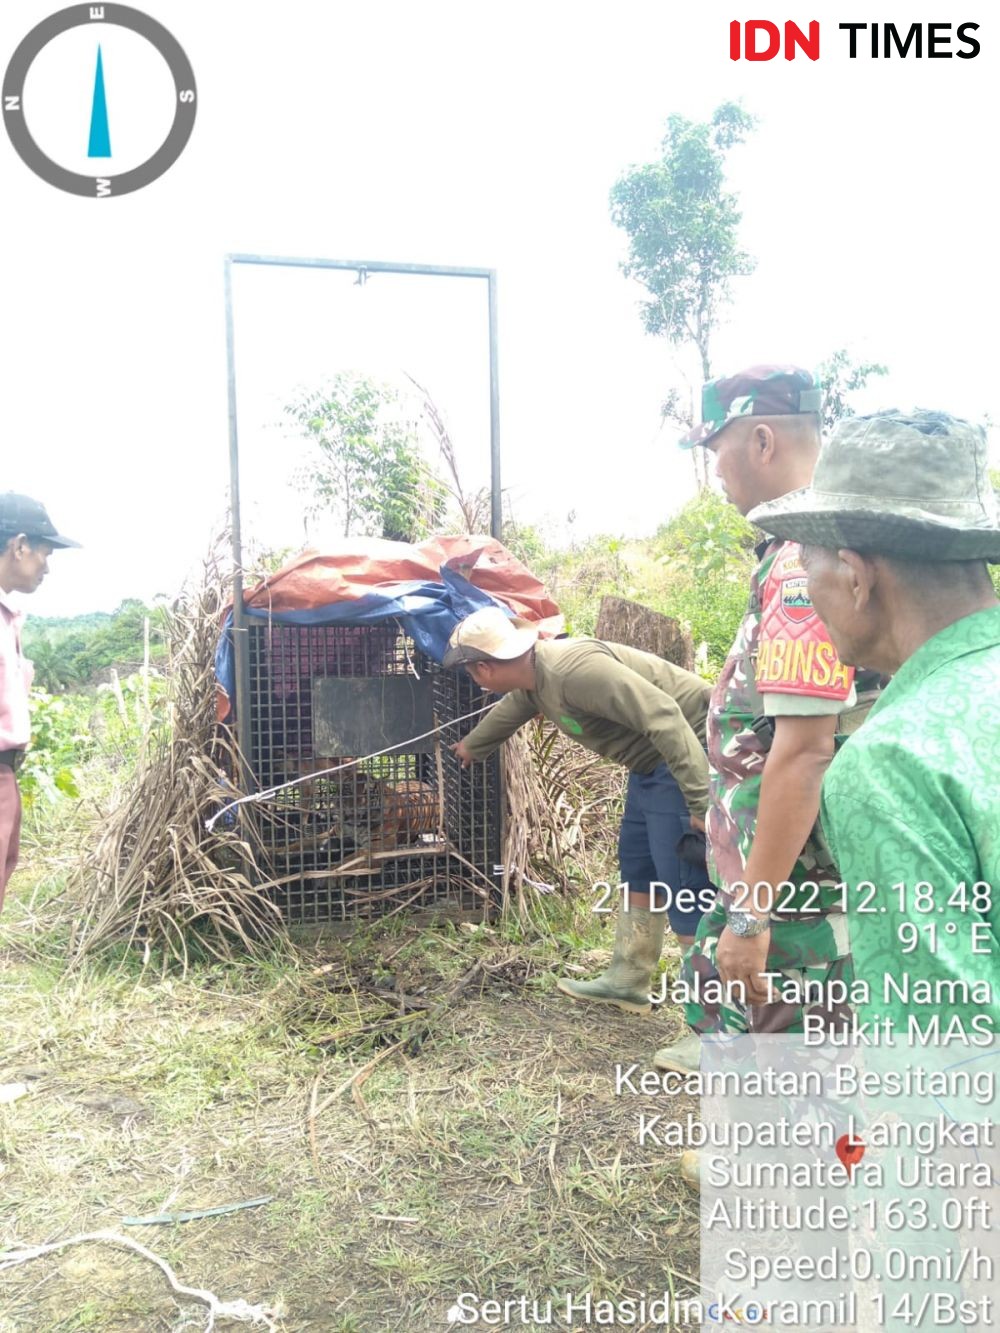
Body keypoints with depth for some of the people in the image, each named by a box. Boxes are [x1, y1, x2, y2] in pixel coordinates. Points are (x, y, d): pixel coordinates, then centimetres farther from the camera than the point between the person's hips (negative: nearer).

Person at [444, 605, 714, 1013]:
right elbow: (505, 713, 30)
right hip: (653, 759, 10)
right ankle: (626, 981, 34)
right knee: (637, 868, 19)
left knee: (685, 893, -9)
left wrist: (702, 801, -34)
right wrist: (470, 747, 49)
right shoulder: (532, 677, 6)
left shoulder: (573, 668, -27)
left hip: (690, 752, -10)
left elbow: (662, 715, -32)